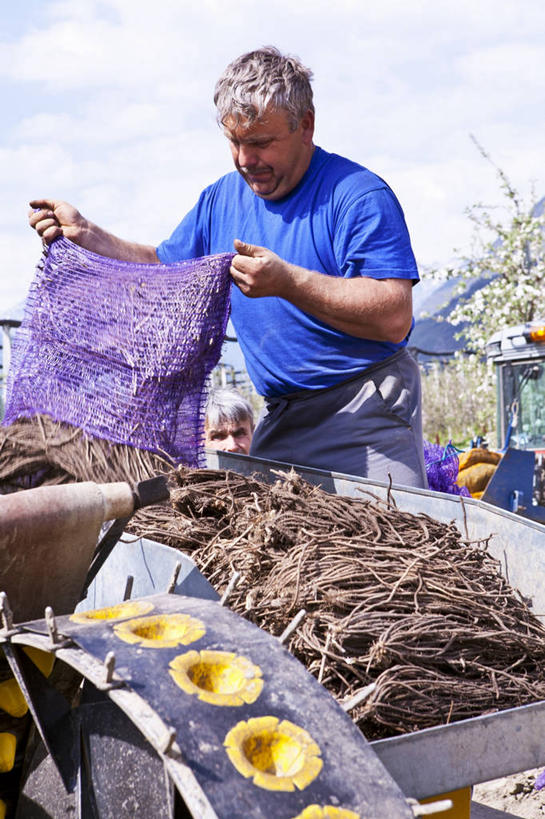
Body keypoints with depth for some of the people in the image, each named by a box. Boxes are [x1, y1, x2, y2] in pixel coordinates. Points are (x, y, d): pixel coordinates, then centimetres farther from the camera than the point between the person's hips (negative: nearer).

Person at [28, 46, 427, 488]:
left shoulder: (358, 195, -13)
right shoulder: (223, 198, 11)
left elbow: (395, 318, -23)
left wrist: (288, 281, -30)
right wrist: (84, 233, 10)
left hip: (369, 407, -6)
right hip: (281, 416, 6)